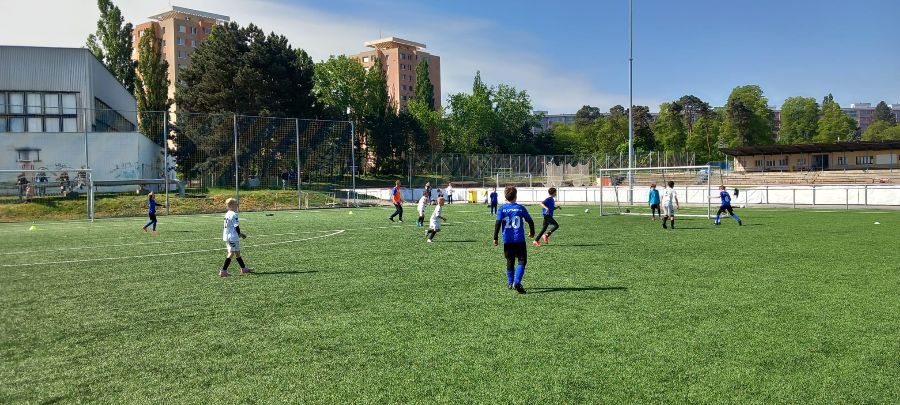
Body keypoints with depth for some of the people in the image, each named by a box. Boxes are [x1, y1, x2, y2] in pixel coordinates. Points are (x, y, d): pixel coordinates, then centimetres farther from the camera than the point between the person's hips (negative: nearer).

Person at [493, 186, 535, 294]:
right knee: (522, 261, 0)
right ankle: (517, 282, -17)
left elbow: (498, 223, -8)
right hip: (520, 240, -2)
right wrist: (532, 232, 25)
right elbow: (530, 221, 7)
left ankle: (510, 283, 21)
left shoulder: (502, 209, 0)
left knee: (510, 262, 15)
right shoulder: (521, 208, 1)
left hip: (507, 240, 2)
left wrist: (495, 238, -2)